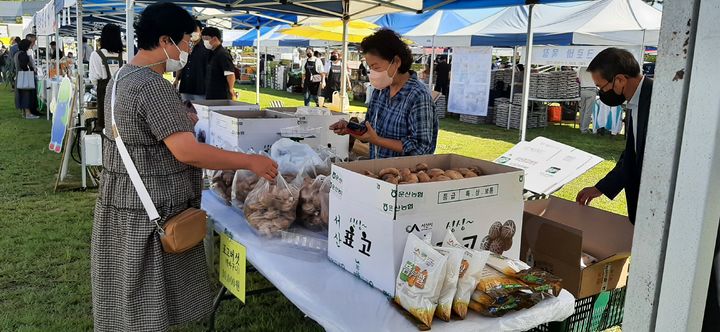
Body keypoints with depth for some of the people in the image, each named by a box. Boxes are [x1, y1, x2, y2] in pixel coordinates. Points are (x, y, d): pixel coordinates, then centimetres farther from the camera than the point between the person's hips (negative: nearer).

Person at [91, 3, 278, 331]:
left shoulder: (123, 76, 11)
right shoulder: (153, 86, -23)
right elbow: (186, 151, -29)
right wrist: (250, 161, -23)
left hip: (124, 199, 10)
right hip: (148, 211, -10)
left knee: (132, 298, 21)